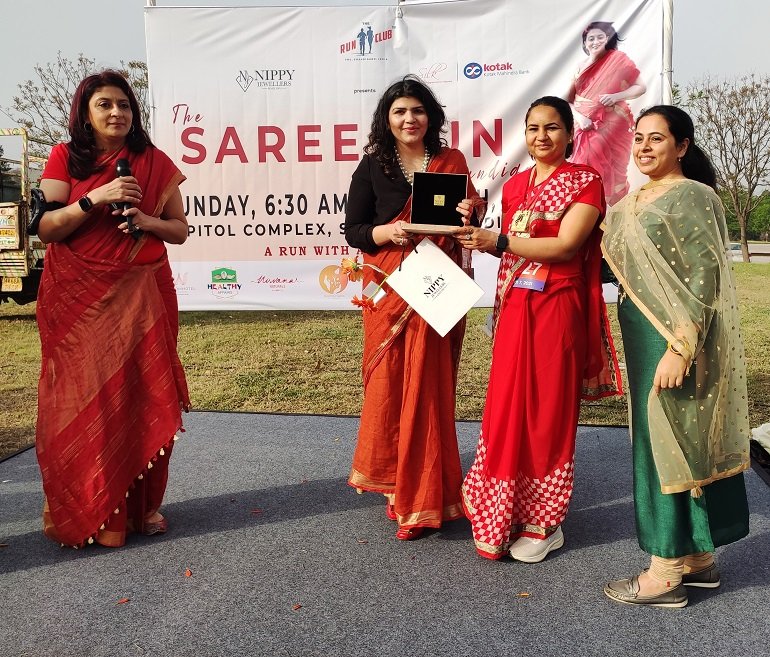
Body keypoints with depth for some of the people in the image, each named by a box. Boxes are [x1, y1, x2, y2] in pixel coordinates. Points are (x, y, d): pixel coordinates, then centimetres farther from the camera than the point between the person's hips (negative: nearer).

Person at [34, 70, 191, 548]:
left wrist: (145, 220, -9)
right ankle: (86, 511, 14)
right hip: (78, 298, -1)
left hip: (141, 294, 1)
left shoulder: (154, 162, 8)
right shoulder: (65, 158, 5)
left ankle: (144, 504, 15)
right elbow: (46, 228, -3)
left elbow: (180, 230, 10)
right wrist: (95, 198, -16)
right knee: (84, 400, 0)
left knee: (142, 397, 1)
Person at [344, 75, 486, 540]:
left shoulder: (452, 162, 7)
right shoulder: (372, 167, 4)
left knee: (429, 385, 1)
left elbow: (468, 221, 12)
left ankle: (420, 496, 13)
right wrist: (386, 232, -17)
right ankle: (393, 479, 20)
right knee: (390, 382, 0)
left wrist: (469, 213, -11)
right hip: (390, 291, 0)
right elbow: (353, 230, 2)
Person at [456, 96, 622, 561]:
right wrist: (475, 232, -1)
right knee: (507, 408, 6)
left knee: (547, 409, 1)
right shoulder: (515, 186, 15)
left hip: (556, 308, -5)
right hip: (514, 307, 6)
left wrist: (497, 241, -19)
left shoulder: (585, 181, -3)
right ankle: (510, 513, 22)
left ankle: (545, 522, 15)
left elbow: (565, 246, -15)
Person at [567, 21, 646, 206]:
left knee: (605, 173, -12)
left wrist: (616, 96, -15)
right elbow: (569, 100, 9)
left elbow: (641, 87, 1)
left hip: (612, 126, -4)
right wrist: (580, 117, -11)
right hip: (586, 128, 4)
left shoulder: (619, 59, 1)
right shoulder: (582, 68, 14)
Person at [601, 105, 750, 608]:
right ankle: (699, 557, 25)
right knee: (684, 446, 13)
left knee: (667, 444, -3)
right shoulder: (634, 201, 15)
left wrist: (679, 349, -23)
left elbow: (702, 281, -18)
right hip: (645, 339, 9)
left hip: (674, 340, -9)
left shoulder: (692, 197, -11)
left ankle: (666, 574, 7)